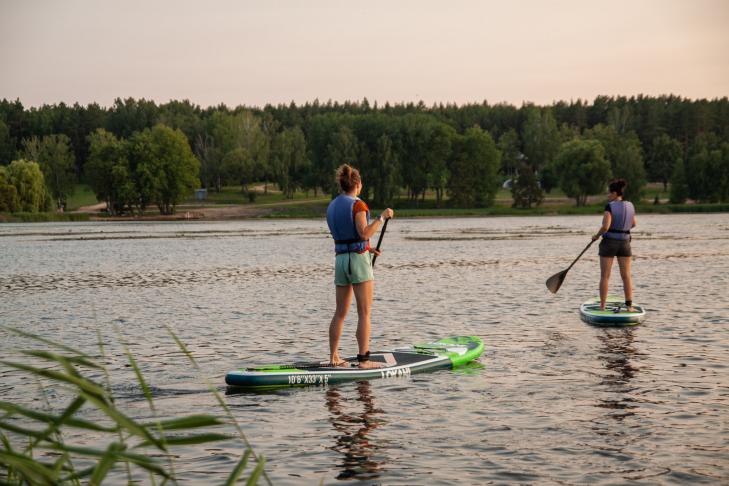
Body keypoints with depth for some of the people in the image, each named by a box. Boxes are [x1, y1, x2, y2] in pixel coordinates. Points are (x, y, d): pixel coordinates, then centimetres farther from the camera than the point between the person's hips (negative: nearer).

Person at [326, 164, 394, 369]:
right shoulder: (358, 205, -10)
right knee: (364, 313, -3)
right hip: (358, 260, -7)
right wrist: (382, 217, -14)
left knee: (340, 313, 12)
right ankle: (363, 359, -6)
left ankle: (333, 357, 14)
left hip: (340, 260, 7)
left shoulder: (332, 206, 12)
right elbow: (364, 233, -22)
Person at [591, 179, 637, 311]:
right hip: (625, 242, 4)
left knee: (605, 276, 4)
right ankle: (629, 305, 2)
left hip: (609, 242, -4)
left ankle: (602, 306, 5)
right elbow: (633, 224, 17)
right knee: (626, 275, 7)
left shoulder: (610, 206, -14)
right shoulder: (630, 206, 4)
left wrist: (596, 235, -4)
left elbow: (605, 227, -21)